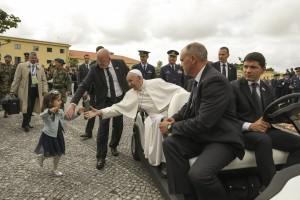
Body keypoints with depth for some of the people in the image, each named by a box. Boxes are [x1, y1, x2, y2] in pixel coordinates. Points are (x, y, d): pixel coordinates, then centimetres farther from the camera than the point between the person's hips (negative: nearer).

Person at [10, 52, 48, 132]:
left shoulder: (40, 68, 9)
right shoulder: (21, 66, 0)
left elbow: (44, 80, 10)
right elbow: (16, 79, 0)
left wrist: (45, 90, -1)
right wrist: (13, 91, -2)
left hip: (35, 90, 3)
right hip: (26, 90, -3)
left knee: (31, 108, 10)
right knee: (27, 107, -6)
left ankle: (27, 123, 26)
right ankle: (25, 124, 13)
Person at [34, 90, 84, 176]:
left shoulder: (60, 112, 2)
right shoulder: (47, 112, -21)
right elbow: (41, 115, -44)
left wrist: (77, 113, 1)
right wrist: (50, 111, -64)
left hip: (58, 136, 7)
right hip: (48, 136, -6)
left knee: (59, 154, 14)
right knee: (49, 154, 1)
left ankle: (55, 169, 36)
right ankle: (41, 156, 37)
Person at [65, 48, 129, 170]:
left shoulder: (119, 64, -9)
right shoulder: (94, 69, -14)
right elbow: (83, 86, -21)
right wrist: (73, 103, -33)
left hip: (120, 99, 3)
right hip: (104, 102, -2)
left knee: (118, 126, 13)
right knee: (103, 128, -8)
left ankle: (113, 145, 41)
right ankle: (101, 157, 8)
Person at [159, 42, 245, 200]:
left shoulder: (214, 80, -23)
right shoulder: (199, 78, 4)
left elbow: (203, 122, -26)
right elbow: (190, 106, 18)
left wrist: (171, 127, -15)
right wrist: (175, 118, 0)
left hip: (222, 139, -8)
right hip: (204, 134, 9)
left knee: (198, 174, -29)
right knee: (170, 144, -10)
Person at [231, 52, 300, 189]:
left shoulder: (267, 89, 17)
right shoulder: (233, 87, -2)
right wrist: (250, 126, -23)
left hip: (266, 129, 6)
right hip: (243, 132, -6)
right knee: (264, 140, -36)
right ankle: (270, 186, -25)